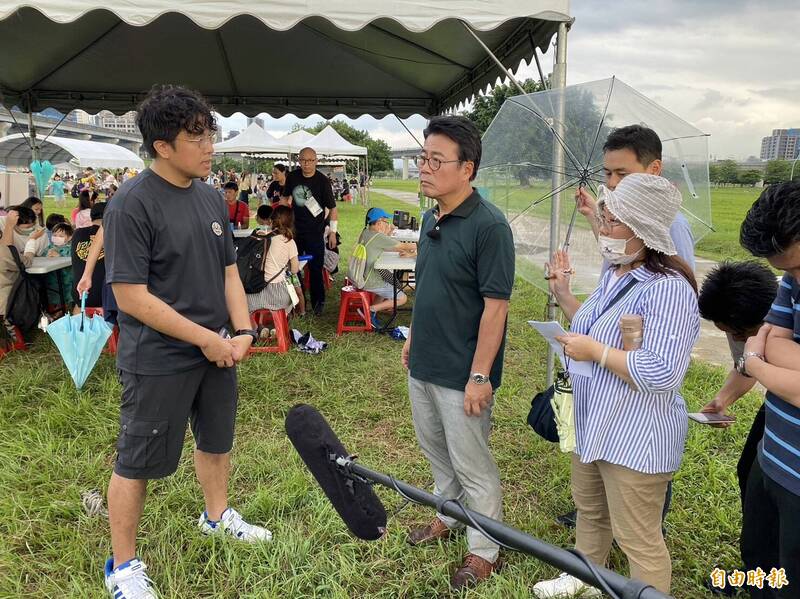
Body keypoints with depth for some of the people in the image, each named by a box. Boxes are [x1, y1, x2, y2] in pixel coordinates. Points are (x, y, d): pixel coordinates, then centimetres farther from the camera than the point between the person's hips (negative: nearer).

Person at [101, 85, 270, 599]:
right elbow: (131, 295, -20)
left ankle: (217, 515, 48)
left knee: (217, 441, 23)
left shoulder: (211, 198, 4)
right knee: (138, 463, 7)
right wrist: (205, 339, -18)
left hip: (216, 351, 7)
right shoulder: (132, 204, -18)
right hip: (159, 361, -7)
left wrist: (242, 331, -3)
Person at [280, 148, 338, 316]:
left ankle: (318, 302, 13)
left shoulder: (322, 181, -10)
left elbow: (333, 207, -6)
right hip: (294, 229, 4)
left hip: (315, 232, -4)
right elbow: (284, 198, 16)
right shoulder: (292, 177, 1)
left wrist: (333, 231, -9)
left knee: (316, 268, -2)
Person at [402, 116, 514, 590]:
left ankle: (485, 551, 28)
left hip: (461, 373, -8)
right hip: (423, 364, 8)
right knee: (436, 450, 24)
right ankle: (449, 517, 46)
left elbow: (496, 306, -21)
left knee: (472, 465, 8)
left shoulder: (489, 225, -20)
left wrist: (479, 376, -21)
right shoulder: (432, 218, 5)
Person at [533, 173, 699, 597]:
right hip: (593, 426, 10)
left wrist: (594, 351, -26)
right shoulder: (614, 273, 5)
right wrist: (563, 295, 7)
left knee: (638, 540, 6)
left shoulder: (669, 289, -26)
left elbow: (662, 374, -32)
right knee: (589, 510, 28)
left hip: (635, 439, -10)